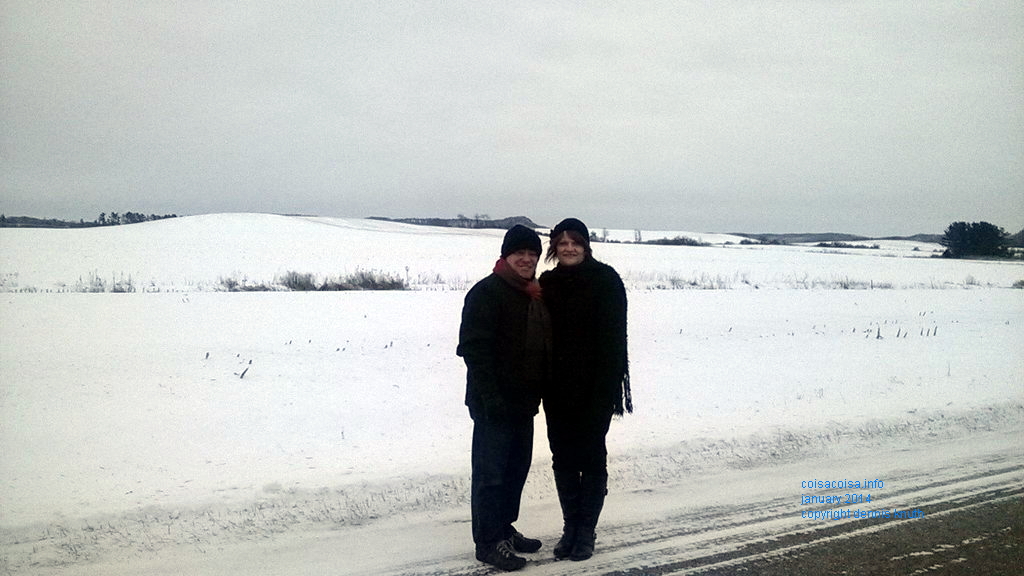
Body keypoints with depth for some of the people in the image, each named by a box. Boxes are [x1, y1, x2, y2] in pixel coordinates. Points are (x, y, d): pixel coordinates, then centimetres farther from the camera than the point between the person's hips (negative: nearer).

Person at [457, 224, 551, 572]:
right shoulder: (487, 292, -13)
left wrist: (540, 391, 16)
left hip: (523, 402, 9)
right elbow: (474, 348, -19)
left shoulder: (536, 296, 13)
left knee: (518, 468, 17)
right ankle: (489, 541, 6)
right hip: (494, 404, -9)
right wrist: (490, 397, -23)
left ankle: (504, 529, 30)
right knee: (491, 472, -2)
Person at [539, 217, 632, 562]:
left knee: (591, 456, 5)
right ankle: (570, 526, 23)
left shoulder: (604, 279, -7)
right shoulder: (547, 283, 6)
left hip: (594, 385, -4)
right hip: (558, 387, 4)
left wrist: (607, 384, -17)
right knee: (563, 457, 11)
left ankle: (587, 530, 16)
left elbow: (613, 335, -12)